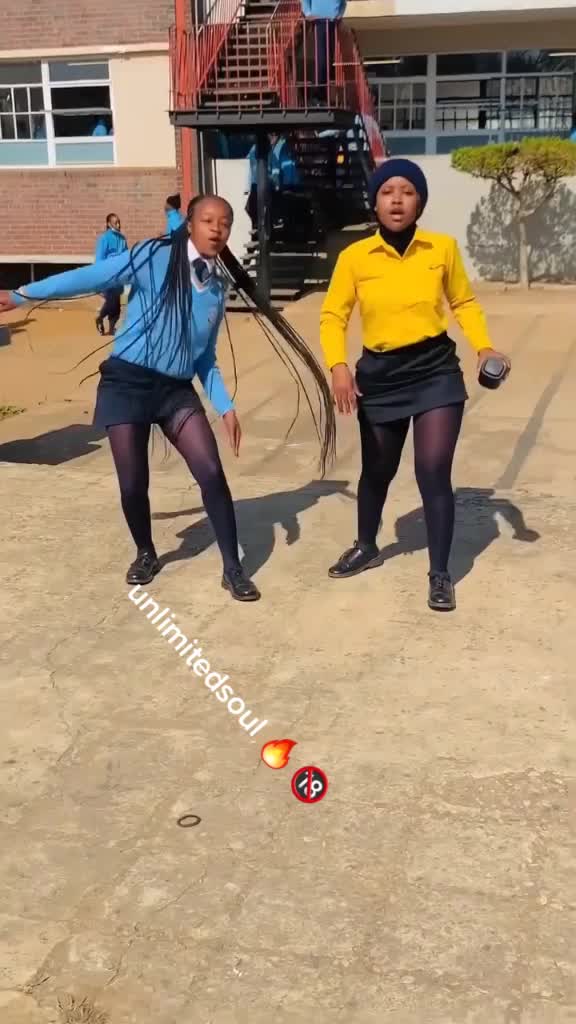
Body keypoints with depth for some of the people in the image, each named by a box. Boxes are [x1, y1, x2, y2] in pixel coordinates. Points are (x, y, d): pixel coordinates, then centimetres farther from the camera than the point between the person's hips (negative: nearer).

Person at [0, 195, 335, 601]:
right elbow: (91, 277, -6)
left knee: (212, 473, -9)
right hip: (127, 383, -3)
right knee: (133, 483, -1)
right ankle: (146, 554, 28)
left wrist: (226, 406, 5)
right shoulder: (154, 257, -8)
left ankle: (233, 569, 3)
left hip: (177, 389, 4)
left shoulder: (218, 288, 7)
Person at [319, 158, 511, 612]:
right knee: (377, 470, 16)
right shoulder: (354, 257, -7)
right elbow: (333, 315, -3)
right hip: (379, 374, 1)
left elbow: (464, 302, 9)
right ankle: (366, 547, 43)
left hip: (435, 370, -1)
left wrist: (484, 347, -6)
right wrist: (338, 366, -19)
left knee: (434, 472, -8)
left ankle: (440, 574, 8)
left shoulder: (443, 248, -4)